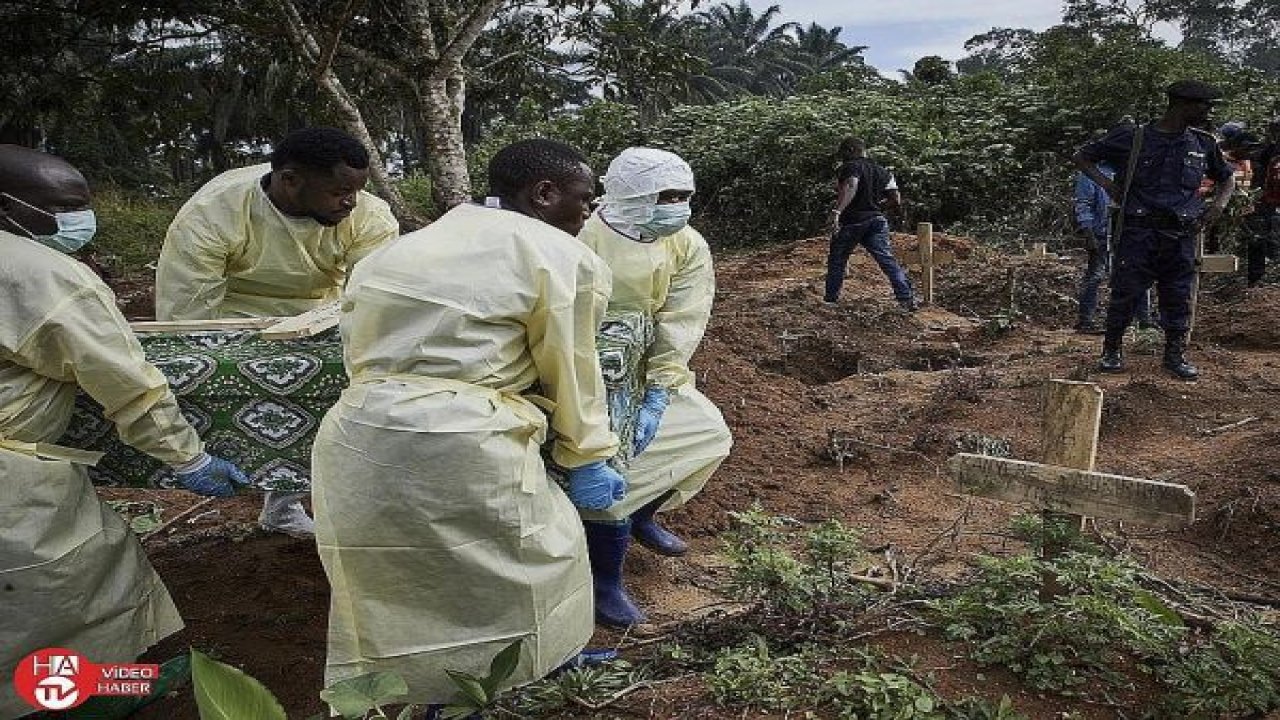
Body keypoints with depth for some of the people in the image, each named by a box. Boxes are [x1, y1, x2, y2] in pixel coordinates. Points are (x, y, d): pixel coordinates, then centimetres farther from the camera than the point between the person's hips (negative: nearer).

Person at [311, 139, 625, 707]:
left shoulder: (411, 243, 20)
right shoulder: (565, 258, -1)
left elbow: (359, 347, 18)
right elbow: (570, 372, 4)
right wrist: (587, 457, 17)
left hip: (354, 439, 7)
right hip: (459, 446, -7)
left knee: (389, 581, 25)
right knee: (538, 552, 17)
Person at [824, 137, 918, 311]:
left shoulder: (849, 167, -4)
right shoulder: (882, 172, 15)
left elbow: (851, 186, -26)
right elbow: (896, 201, 11)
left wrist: (838, 210, -34)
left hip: (850, 222, -5)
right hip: (876, 220, 5)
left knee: (836, 260, 12)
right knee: (887, 259, -2)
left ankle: (831, 299, 19)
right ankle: (907, 298, -13)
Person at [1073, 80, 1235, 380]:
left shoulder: (1203, 144, 11)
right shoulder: (1132, 139, -2)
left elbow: (1227, 178, 26)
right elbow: (1081, 157, 6)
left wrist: (1220, 203, 6)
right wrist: (1105, 182, -8)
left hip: (1181, 235, 4)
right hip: (1138, 232, -4)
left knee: (1179, 297, 7)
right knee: (1125, 293, -2)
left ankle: (1175, 355, 20)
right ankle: (1112, 351, 12)